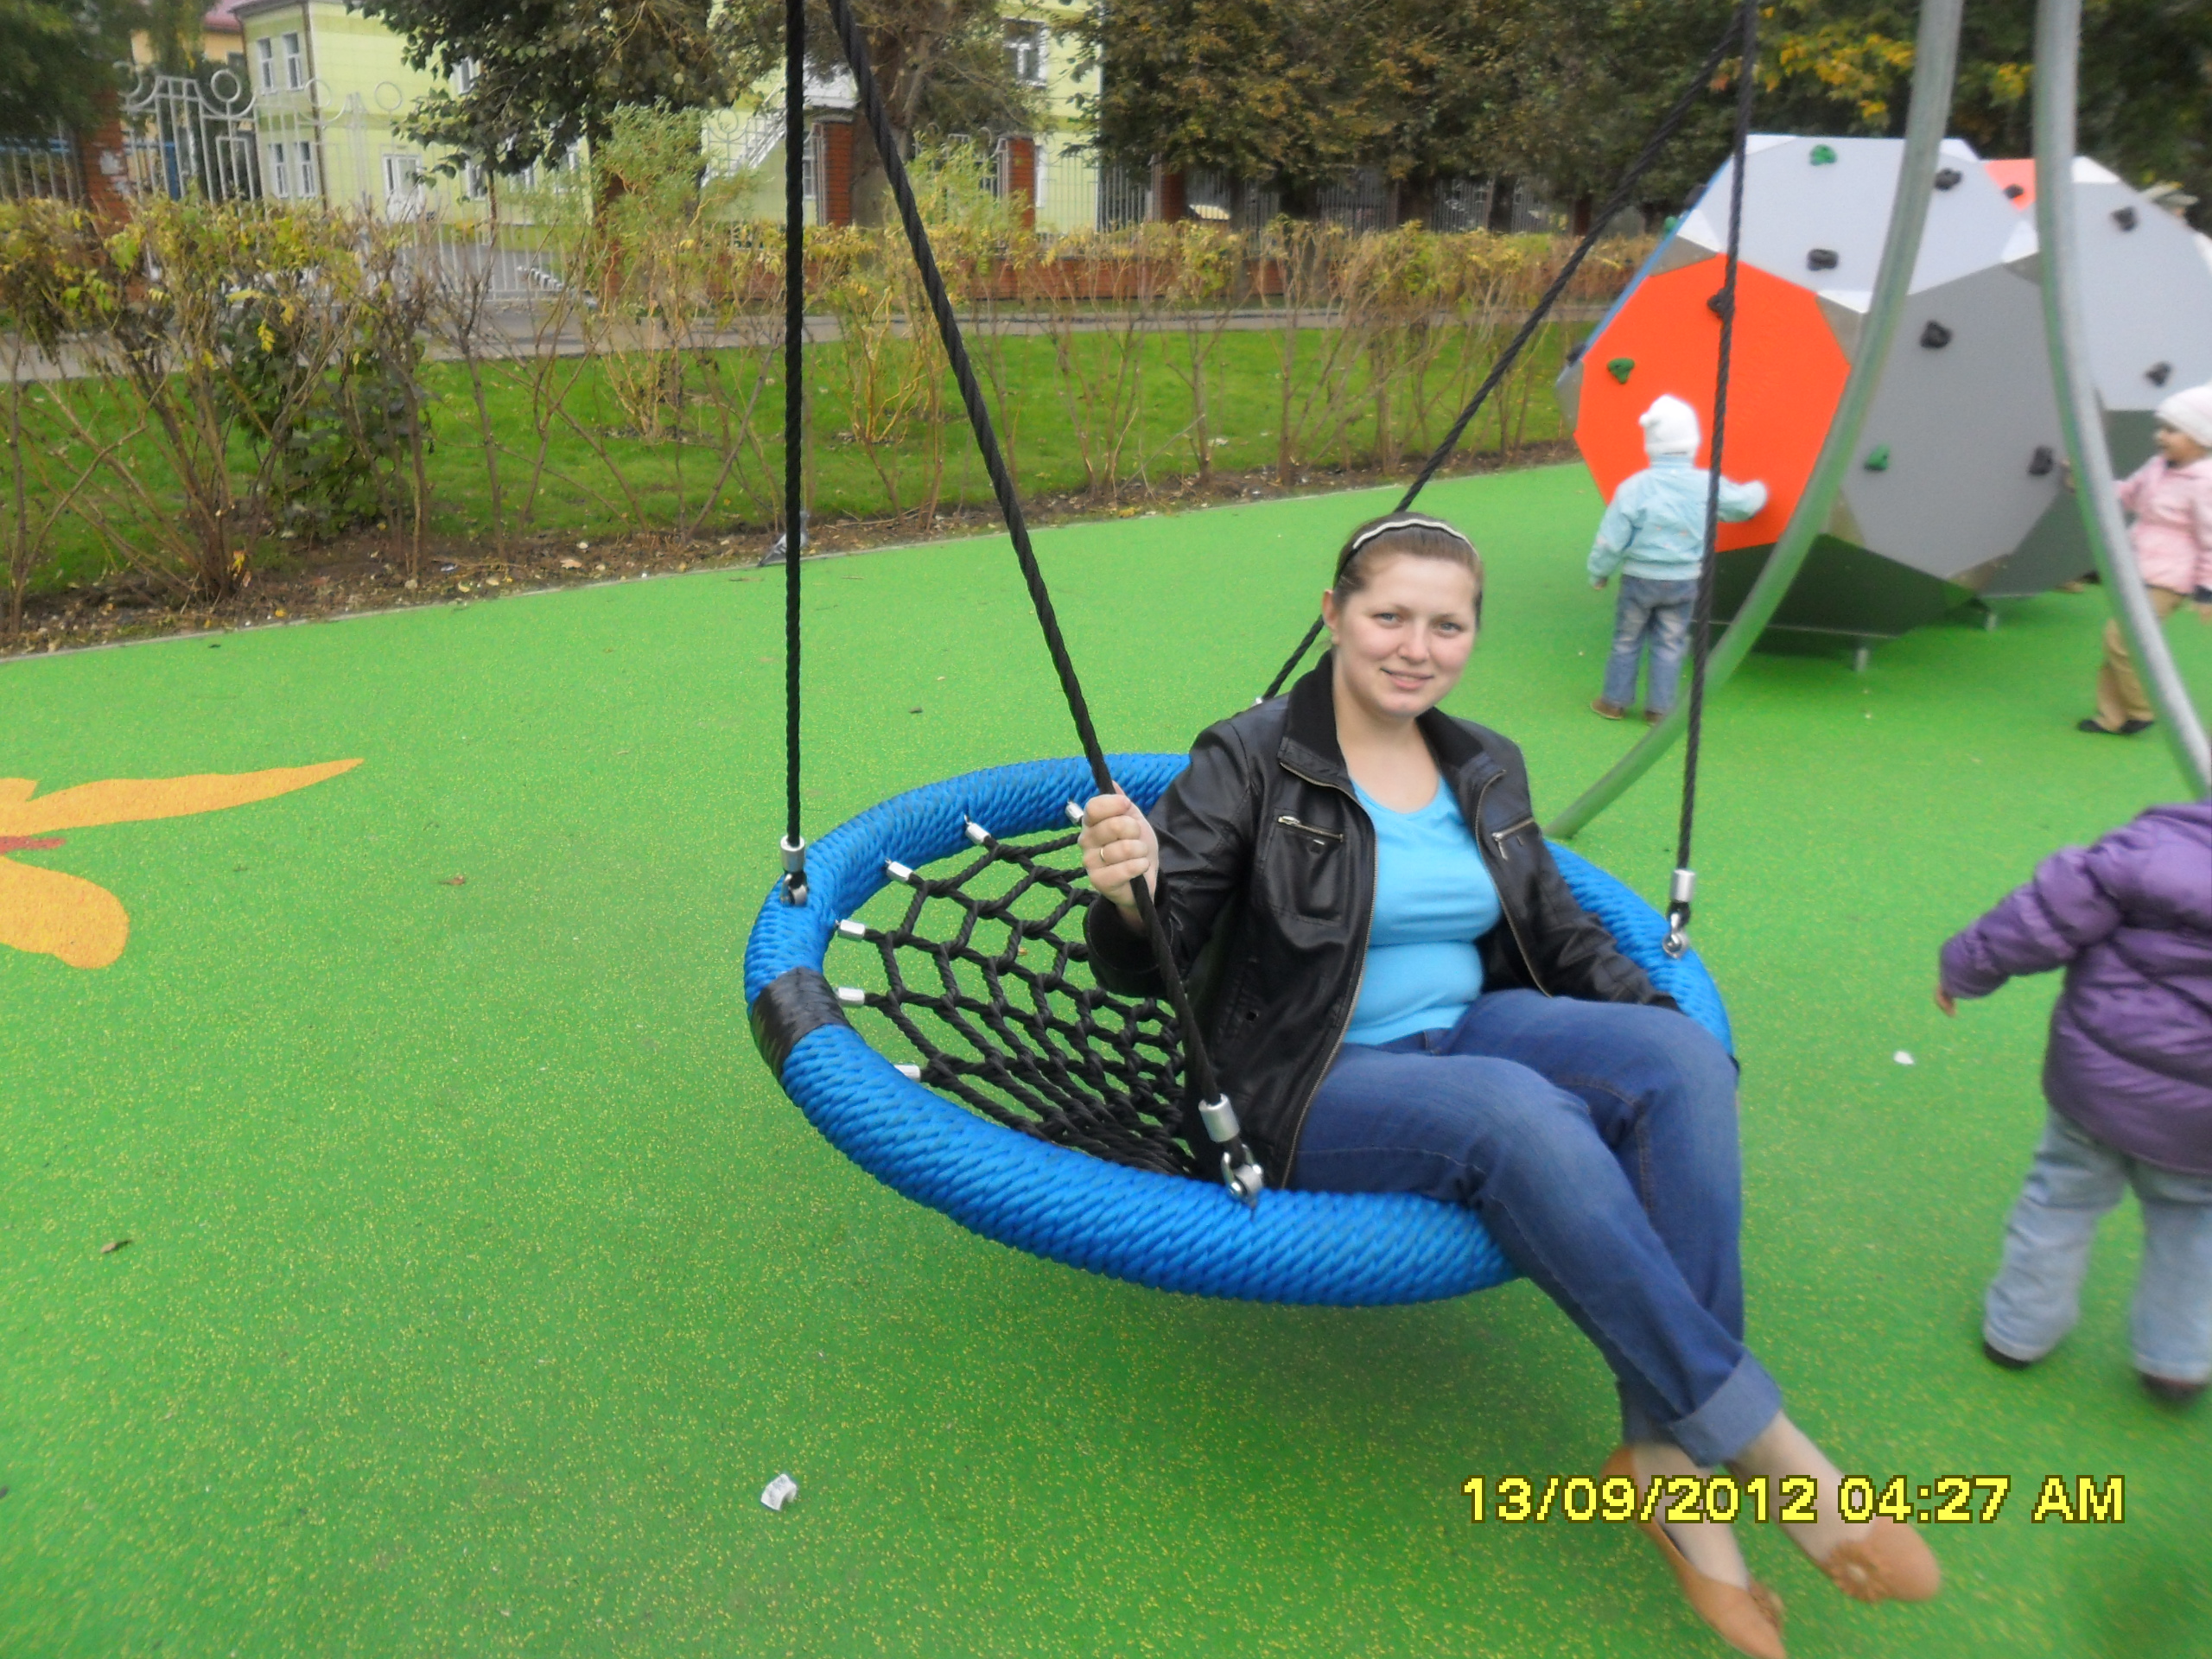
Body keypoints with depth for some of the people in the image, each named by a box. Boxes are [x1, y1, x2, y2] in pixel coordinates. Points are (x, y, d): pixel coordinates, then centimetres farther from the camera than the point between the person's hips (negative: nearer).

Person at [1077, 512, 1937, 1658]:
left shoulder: (1487, 769, 9)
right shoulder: (1248, 763, -9)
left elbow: (1563, 939, 17)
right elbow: (1146, 966, -15)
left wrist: (1669, 1035, 1)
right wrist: (1124, 898, -39)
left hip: (1470, 1033, 6)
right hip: (1316, 1090, -5)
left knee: (1680, 1062, -23)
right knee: (1519, 1112, -35)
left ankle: (1669, 1453, -18)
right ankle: (1765, 1447, -21)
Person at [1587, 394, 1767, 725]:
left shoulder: (1635, 487, -16)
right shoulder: (1709, 486, -9)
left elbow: (1611, 539, -12)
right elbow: (1745, 502, 10)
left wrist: (1599, 574, 3)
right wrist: (1759, 489, 33)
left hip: (1639, 578, -2)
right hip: (1684, 582, 2)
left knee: (1627, 639, 13)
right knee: (1670, 644, 13)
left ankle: (1614, 701, 22)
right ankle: (1659, 707, 17)